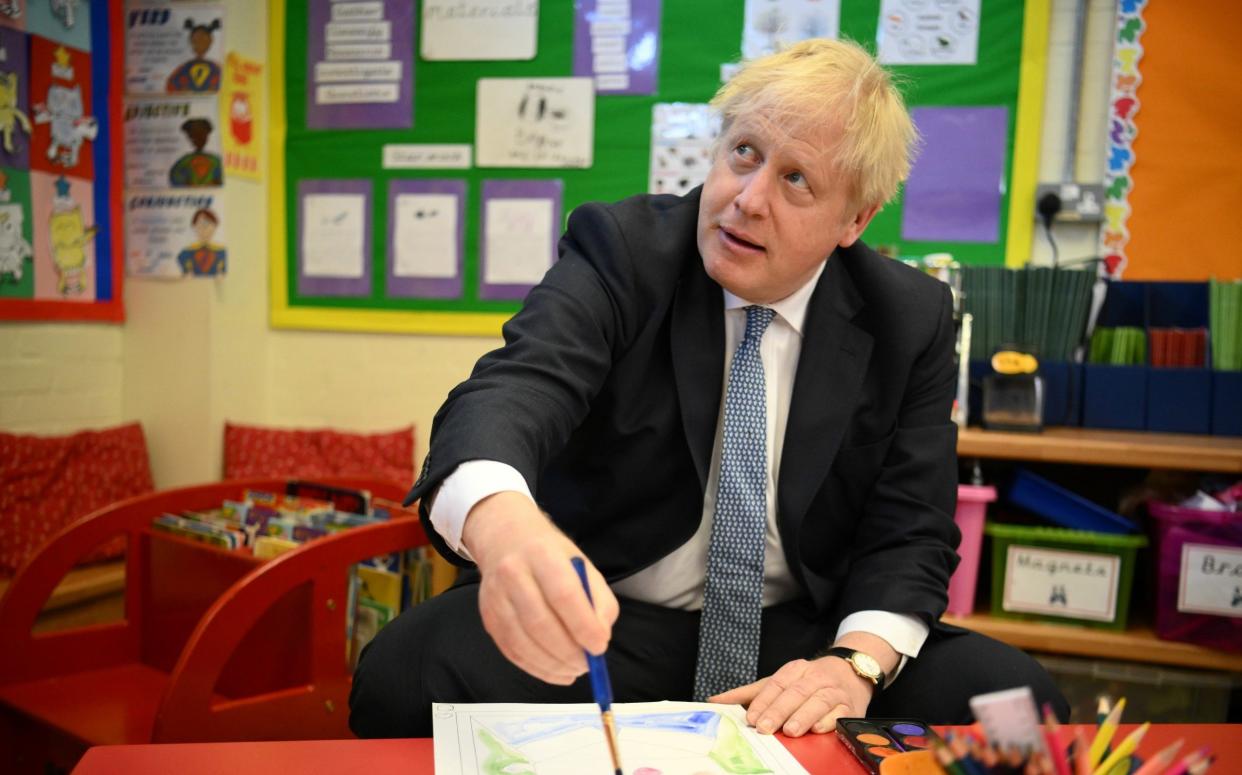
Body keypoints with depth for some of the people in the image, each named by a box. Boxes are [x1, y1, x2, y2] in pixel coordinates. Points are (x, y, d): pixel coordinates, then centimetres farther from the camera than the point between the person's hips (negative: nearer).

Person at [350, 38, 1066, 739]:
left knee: (1017, 695, -21)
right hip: (601, 621, -2)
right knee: (406, 674, -28)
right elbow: (512, 392, -26)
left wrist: (856, 661, -21)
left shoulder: (913, 319, -1)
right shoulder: (619, 250, -9)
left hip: (798, 638, 3)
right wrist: (504, 523, -49)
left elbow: (910, 530, -1)